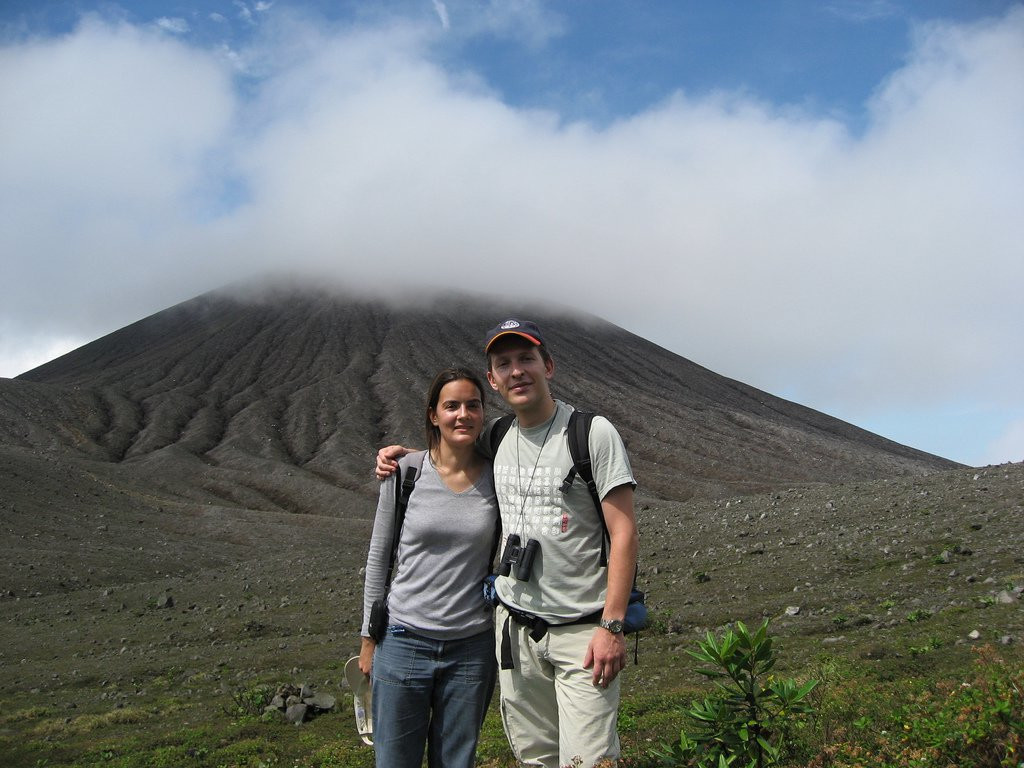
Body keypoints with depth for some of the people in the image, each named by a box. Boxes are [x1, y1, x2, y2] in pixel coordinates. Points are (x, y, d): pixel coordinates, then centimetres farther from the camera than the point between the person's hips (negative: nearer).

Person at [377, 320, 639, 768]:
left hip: (582, 630, -5)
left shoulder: (594, 433, -8)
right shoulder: (496, 442, 8)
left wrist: (612, 625, -17)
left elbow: (623, 533, -11)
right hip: (514, 628, 5)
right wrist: (401, 455, 13)